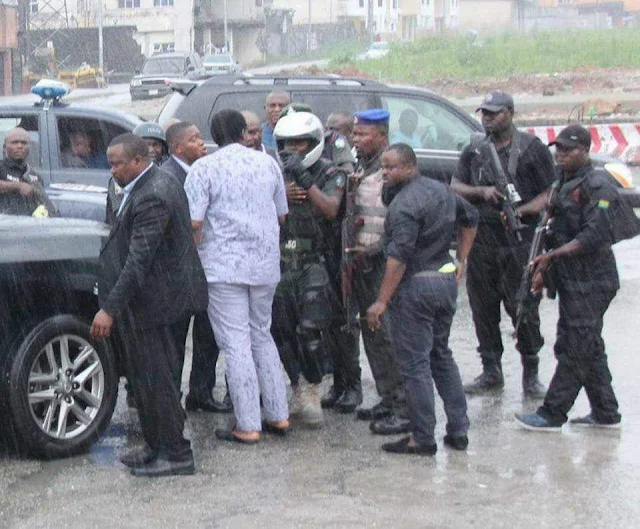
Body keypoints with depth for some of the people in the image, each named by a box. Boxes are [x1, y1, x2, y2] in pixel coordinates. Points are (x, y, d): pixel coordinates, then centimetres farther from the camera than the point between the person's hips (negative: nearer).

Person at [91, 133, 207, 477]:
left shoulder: (150, 198, -23)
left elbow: (138, 261, -27)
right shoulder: (160, 183, 10)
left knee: (154, 380, -3)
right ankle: (158, 447, 27)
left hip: (149, 303, -11)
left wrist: (110, 309, -26)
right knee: (151, 377, 17)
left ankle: (176, 454, 6)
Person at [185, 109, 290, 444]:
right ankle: (278, 415, 18)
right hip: (266, 265, 5)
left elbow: (193, 221, -13)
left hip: (224, 266, -5)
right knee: (262, 336, 17)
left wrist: (194, 253, 5)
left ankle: (248, 426, -2)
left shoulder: (204, 168, -7)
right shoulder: (267, 163, 8)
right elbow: (281, 214, 15)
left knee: (235, 343, -2)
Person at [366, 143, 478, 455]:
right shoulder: (442, 191, 11)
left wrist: (381, 301, -21)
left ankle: (422, 438, 1)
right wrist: (461, 260, 27)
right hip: (446, 280, 9)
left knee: (414, 364, -2)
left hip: (415, 286, -9)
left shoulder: (404, 204, -17)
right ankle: (458, 430, 19)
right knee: (441, 355, 18)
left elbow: (399, 256, -23)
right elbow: (470, 218, 26)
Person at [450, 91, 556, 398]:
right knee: (483, 309, 8)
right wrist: (482, 192, -10)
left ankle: (531, 374, 7)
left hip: (519, 242, -5)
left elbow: (550, 193, -3)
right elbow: (455, 187, 10)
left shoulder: (532, 149, 0)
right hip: (481, 241, 5)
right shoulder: (474, 152, 14)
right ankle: (491, 372, 19)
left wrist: (521, 211, -19)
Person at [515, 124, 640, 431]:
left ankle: (552, 415, -2)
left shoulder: (596, 185, -14)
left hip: (590, 282, -10)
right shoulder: (563, 184, 15)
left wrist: (553, 255, -21)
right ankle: (606, 413, 20)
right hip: (571, 280, 10)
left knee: (575, 348, -5)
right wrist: (544, 268, 14)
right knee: (589, 348, 13)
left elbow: (594, 236, -21)